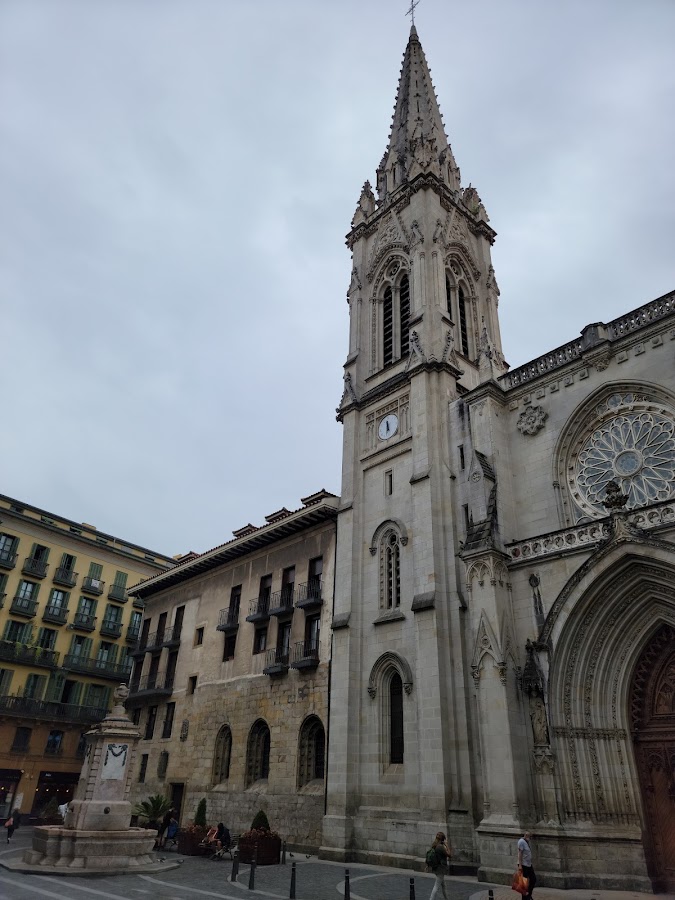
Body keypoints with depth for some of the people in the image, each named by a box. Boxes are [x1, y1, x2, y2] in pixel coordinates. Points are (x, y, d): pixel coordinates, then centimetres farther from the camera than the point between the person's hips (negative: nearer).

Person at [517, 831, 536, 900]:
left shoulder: (527, 842, 13)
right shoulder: (521, 841, -15)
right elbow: (520, 853, -21)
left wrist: (531, 864, 18)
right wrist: (520, 865, -25)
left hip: (529, 865, 9)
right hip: (523, 865, -9)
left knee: (533, 879, 11)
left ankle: (529, 894, 24)